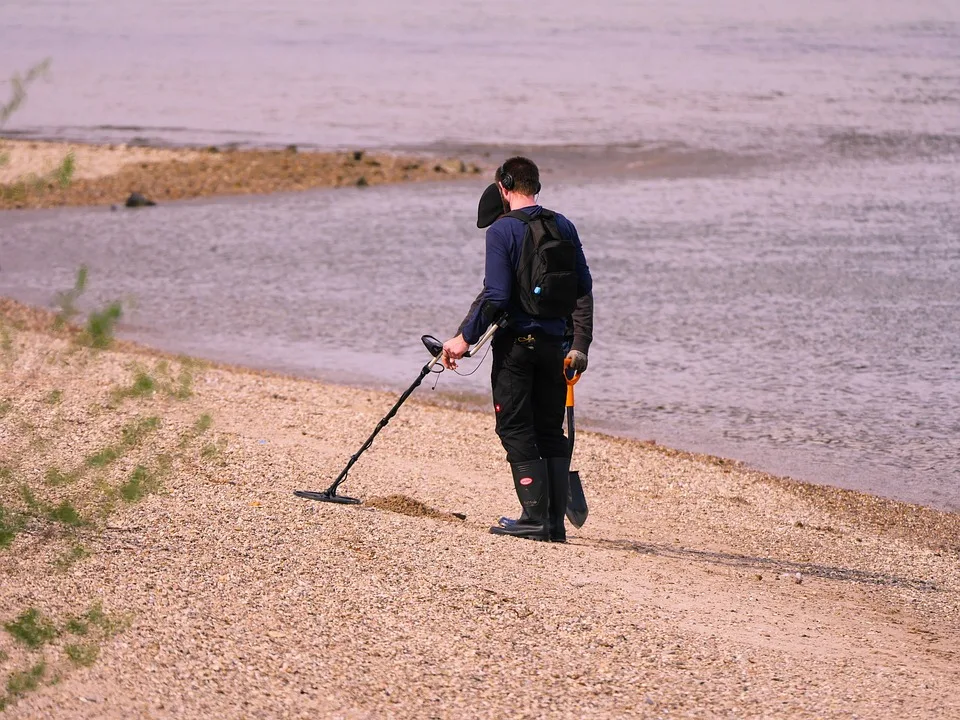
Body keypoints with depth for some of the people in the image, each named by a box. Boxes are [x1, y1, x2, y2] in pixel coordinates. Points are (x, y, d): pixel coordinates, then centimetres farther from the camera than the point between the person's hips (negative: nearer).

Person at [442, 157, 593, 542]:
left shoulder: (502, 230, -10)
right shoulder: (563, 226, 7)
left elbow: (496, 296, -17)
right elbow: (584, 287, 10)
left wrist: (465, 338, -11)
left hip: (516, 342, -5)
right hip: (555, 343, 5)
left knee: (516, 431, 1)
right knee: (551, 432, 12)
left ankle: (536, 518, -6)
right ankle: (556, 522, 10)